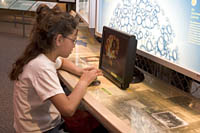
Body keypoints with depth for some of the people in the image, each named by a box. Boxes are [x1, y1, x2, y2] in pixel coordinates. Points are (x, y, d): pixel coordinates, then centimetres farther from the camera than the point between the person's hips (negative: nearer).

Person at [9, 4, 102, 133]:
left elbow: (62, 61, 21)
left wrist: (79, 71, 2)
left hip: (48, 121, 8)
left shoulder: (46, 55, -3)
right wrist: (84, 81, -20)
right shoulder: (41, 67, -29)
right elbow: (68, 109, -35)